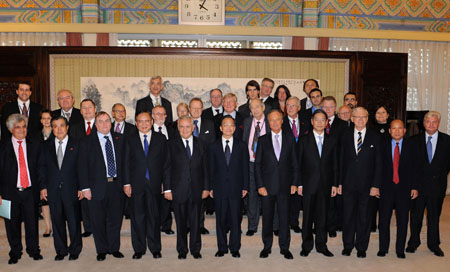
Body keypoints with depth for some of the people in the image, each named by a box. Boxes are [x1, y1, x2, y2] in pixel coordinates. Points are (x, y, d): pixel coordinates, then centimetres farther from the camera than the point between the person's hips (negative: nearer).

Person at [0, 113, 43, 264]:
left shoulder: (35, 146, 7)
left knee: (32, 223, 8)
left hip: (30, 191, 1)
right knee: (12, 224, 9)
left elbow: (39, 169, 8)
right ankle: (15, 253, 25)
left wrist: (41, 188, 0)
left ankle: (34, 250, 24)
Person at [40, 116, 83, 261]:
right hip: (53, 190, 2)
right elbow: (43, 167, 9)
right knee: (57, 221, 9)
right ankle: (60, 250, 23)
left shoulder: (76, 144, 0)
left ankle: (75, 250, 20)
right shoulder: (46, 146, 8)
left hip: (71, 189, -2)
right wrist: (43, 186, 1)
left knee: (74, 221, 5)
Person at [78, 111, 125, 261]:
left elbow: (123, 161, 9)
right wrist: (85, 188, -9)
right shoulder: (86, 142, 0)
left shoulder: (119, 139, 8)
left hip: (116, 185, 2)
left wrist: (124, 182, 2)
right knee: (98, 221, 8)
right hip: (97, 187, -2)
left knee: (116, 218, 10)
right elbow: (82, 166, -3)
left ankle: (114, 248, 27)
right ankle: (101, 250, 24)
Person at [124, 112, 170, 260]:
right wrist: (126, 183, -3)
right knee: (137, 217, 6)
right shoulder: (130, 140, 6)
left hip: (154, 184, 0)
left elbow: (166, 162, 5)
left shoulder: (161, 139, 6)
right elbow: (127, 163, 5)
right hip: (136, 184, 0)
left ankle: (155, 248, 20)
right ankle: (139, 249, 19)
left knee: (154, 216, 7)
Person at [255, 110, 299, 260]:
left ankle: (284, 247, 19)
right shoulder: (262, 140, 4)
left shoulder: (290, 138, 6)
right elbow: (257, 164, 2)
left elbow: (294, 163, 6)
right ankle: (267, 246, 22)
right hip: (267, 185, 0)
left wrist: (294, 183, 0)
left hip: (284, 185, 0)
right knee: (267, 217, 7)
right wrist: (260, 185, -6)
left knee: (284, 217, 5)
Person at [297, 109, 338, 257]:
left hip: (325, 185, 2)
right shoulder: (304, 140, 2)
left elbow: (335, 164, 7)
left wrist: (335, 184, 2)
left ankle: (321, 245, 22)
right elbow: (299, 164, 0)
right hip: (309, 184, -1)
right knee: (308, 216, 5)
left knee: (322, 216, 9)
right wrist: (299, 184, -5)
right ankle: (307, 245, 19)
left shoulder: (332, 140, 7)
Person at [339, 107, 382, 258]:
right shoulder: (346, 136, 6)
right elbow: (341, 161, 6)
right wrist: (340, 182, 1)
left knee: (364, 217, 7)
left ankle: (361, 248, 22)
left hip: (367, 185, -1)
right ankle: (348, 246, 24)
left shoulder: (374, 137, 1)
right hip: (348, 184, 1)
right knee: (348, 216, 8)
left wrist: (376, 185, -7)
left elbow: (378, 163, -1)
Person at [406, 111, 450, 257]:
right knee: (416, 214, 8)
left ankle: (434, 244, 26)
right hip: (418, 183, 0)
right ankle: (413, 242, 23)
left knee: (434, 215, 11)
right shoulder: (415, 140, 1)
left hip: (437, 184, 0)